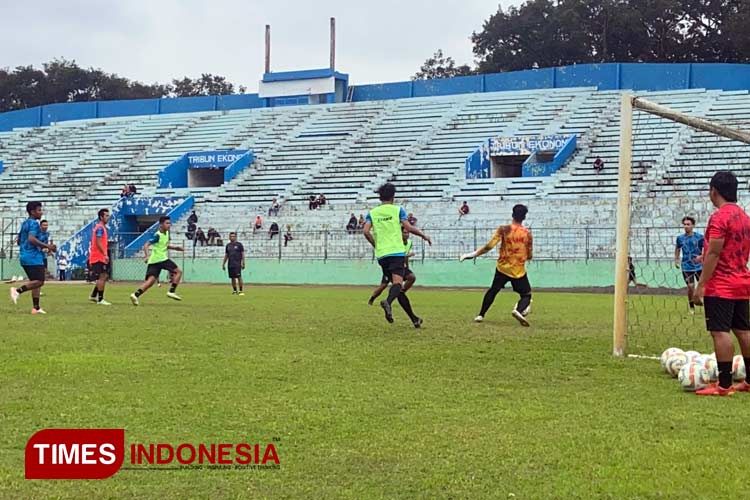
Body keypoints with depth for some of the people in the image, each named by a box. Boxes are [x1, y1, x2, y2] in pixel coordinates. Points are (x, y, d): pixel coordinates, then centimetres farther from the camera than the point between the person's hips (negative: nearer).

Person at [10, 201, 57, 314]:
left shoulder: (25, 223, 19)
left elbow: (19, 241, 25)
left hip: (24, 256, 10)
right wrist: (47, 246, -20)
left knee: (35, 281, 10)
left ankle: (36, 308, 7)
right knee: (39, 281, -10)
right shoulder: (34, 223, -10)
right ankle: (18, 291, -17)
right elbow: (31, 239, -25)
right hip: (33, 257, -10)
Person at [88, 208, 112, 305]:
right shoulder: (100, 228, -13)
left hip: (100, 257, 10)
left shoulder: (102, 227, 18)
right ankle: (100, 299, -7)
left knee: (104, 276, 13)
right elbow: (98, 243, -21)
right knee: (102, 277, -9)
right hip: (99, 257, -10)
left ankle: (93, 295, 18)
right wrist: (105, 254, -25)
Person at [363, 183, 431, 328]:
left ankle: (414, 319, 17)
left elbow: (366, 231, -1)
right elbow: (408, 227, -5)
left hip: (381, 254, 4)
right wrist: (424, 236, 9)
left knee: (396, 284, 12)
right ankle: (388, 302, -51)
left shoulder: (372, 213, 11)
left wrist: (376, 245, 15)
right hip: (397, 252, -4)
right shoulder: (397, 210, 4)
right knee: (397, 282, -17)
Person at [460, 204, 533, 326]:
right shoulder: (527, 233, -5)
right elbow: (529, 256, 3)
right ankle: (519, 310, -23)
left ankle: (481, 315, 24)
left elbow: (489, 246, -15)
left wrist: (473, 254, -7)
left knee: (493, 290, 22)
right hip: (518, 270, -1)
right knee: (526, 295, 9)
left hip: (503, 268, 1)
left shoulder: (504, 229, -8)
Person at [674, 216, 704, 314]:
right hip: (687, 267, 1)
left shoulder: (699, 237, -5)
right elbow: (677, 249, 19)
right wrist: (676, 260, 11)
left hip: (699, 266, -1)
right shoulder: (680, 238, 2)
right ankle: (692, 307, 13)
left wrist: (701, 256, -22)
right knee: (690, 286, -3)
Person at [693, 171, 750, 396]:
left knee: (720, 332, -8)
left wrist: (700, 286, -15)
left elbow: (713, 254, -18)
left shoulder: (719, 217, -15)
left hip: (720, 287, -9)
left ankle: (724, 385, -10)